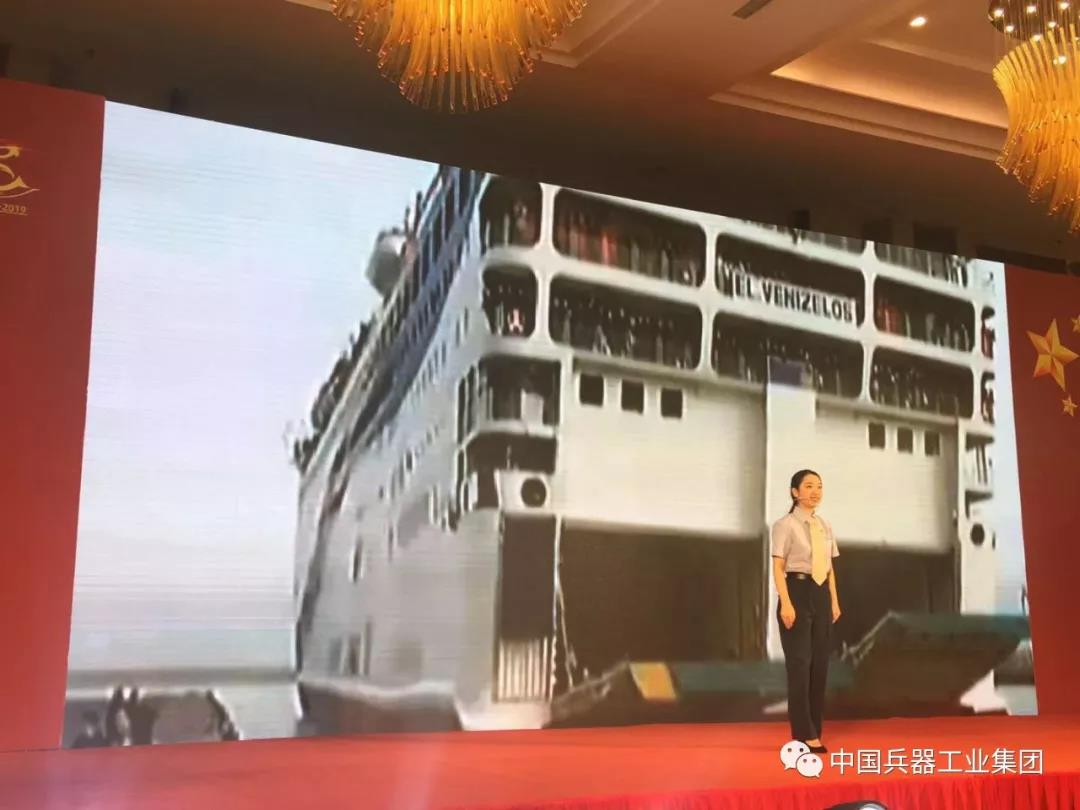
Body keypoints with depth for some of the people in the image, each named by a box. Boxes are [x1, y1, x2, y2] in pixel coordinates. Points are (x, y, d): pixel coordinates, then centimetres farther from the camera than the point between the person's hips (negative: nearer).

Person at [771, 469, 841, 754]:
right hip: (797, 591, -7)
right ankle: (804, 733, 2)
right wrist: (786, 603, -18)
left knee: (820, 662, 8)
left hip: (821, 594, 7)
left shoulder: (825, 526, 13)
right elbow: (778, 567, -11)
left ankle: (813, 731, 18)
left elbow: (829, 568, 15)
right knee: (799, 661, -5)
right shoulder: (785, 525, -7)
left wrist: (834, 601, 10)